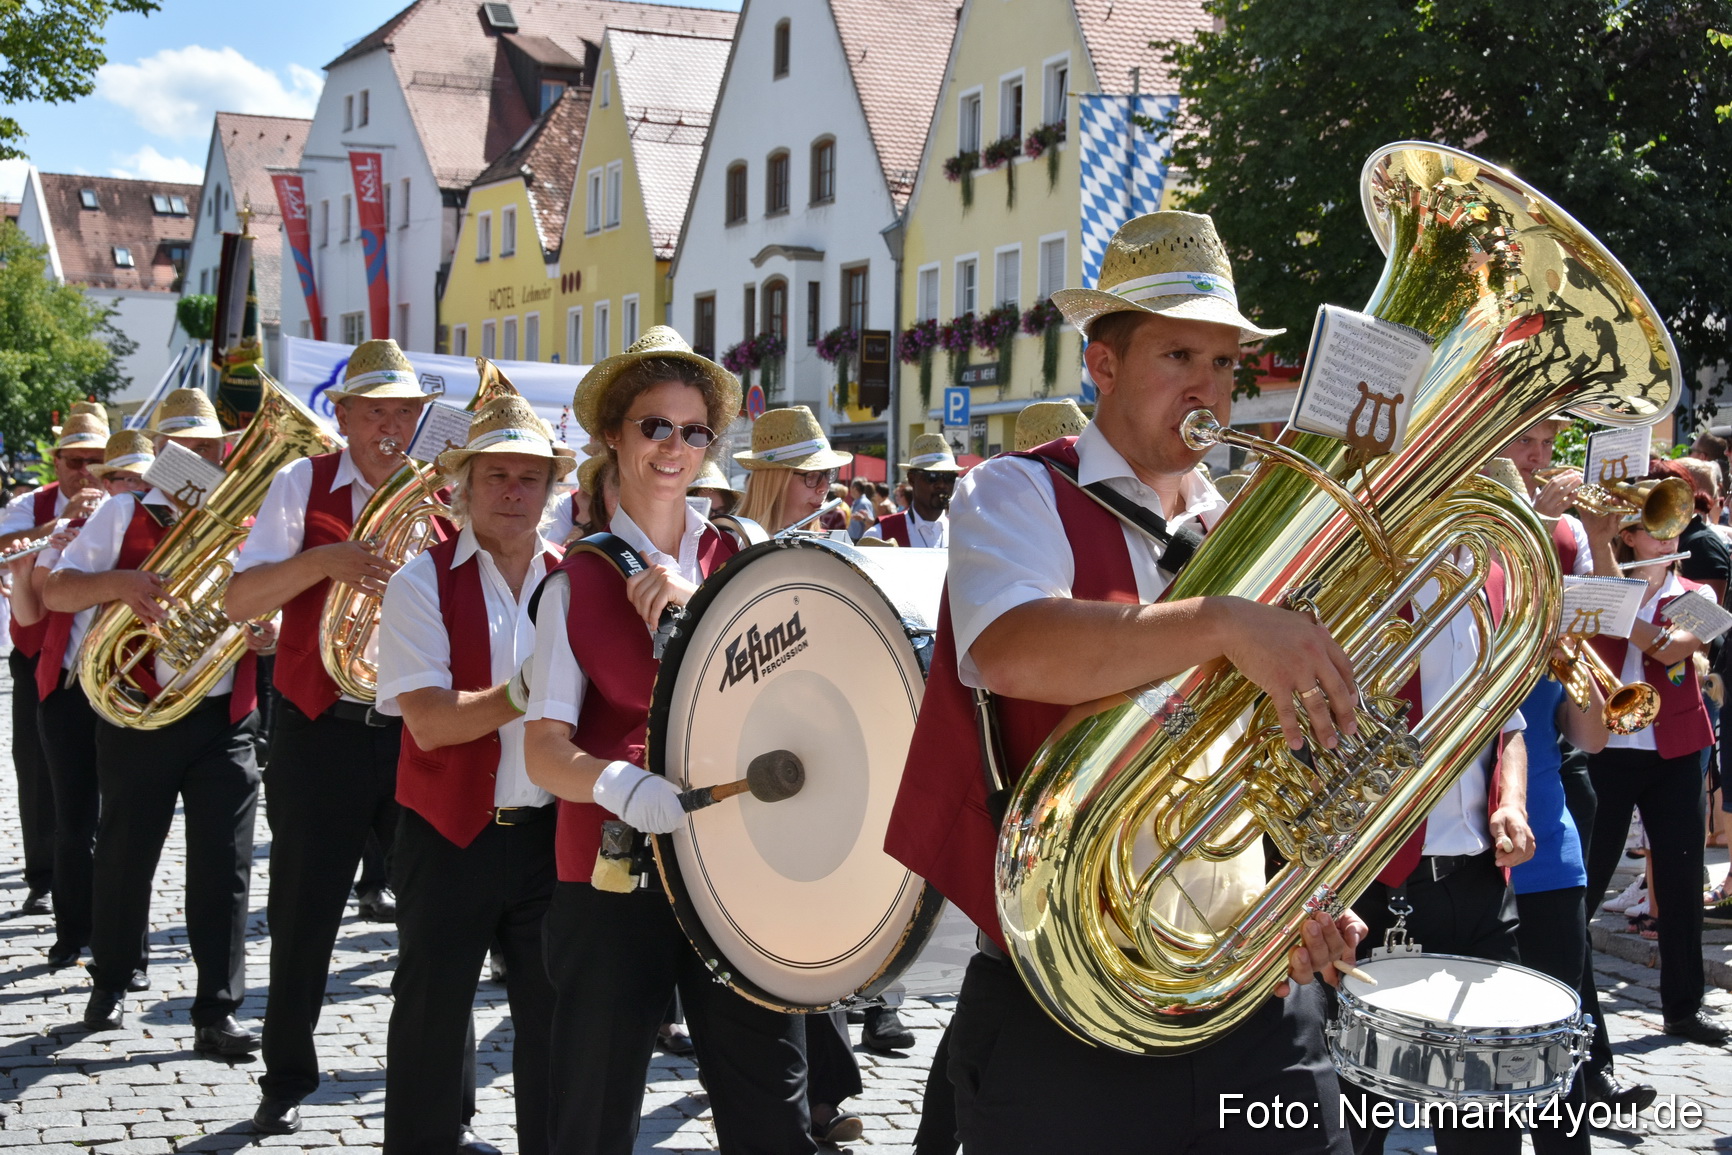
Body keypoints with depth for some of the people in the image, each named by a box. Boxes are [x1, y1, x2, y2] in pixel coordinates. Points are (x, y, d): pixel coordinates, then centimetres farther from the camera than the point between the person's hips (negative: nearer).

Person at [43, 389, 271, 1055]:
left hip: (225, 719, 2)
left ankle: (218, 1012, 3)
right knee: (125, 854, 10)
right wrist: (116, 582, -24)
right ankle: (111, 985, 30)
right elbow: (55, 592, -4)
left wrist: (271, 633, -10)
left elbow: (264, 612, 14)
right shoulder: (124, 513, 2)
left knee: (224, 867, -2)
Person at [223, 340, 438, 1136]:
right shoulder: (302, 486, -2)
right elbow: (238, 600, -11)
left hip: (420, 732, 2)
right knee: (303, 919, 7)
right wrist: (326, 559, -26)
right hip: (323, 734, -1)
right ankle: (285, 1080, 26)